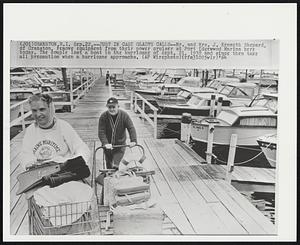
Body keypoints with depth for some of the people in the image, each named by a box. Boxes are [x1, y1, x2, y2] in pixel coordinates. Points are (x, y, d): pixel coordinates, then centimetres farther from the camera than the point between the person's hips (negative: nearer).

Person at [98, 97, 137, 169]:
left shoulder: (124, 115, -15)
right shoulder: (103, 116, -17)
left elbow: (131, 128, -18)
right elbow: (101, 132, -20)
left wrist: (133, 140, -32)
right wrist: (105, 143, -35)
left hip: (120, 145, -1)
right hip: (108, 146, 1)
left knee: (115, 165, -14)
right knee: (109, 166, 17)